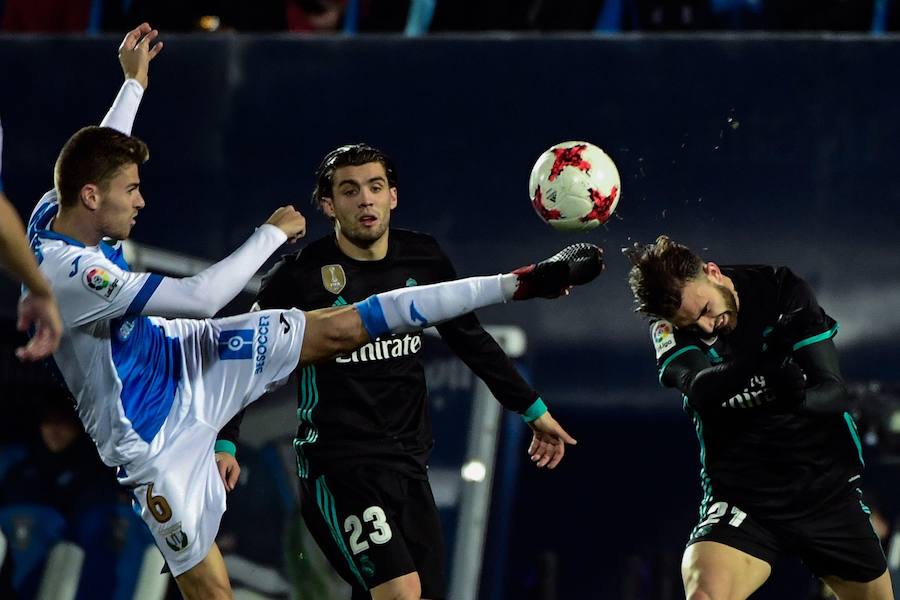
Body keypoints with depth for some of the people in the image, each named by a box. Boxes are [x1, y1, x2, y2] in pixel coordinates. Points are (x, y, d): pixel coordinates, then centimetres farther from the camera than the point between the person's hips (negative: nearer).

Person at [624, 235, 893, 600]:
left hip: (827, 486, 2)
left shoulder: (784, 291, -7)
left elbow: (834, 391, -11)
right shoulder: (668, 325, -6)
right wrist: (765, 358, -43)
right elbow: (699, 389, -26)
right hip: (741, 497, -2)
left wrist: (799, 397, -35)